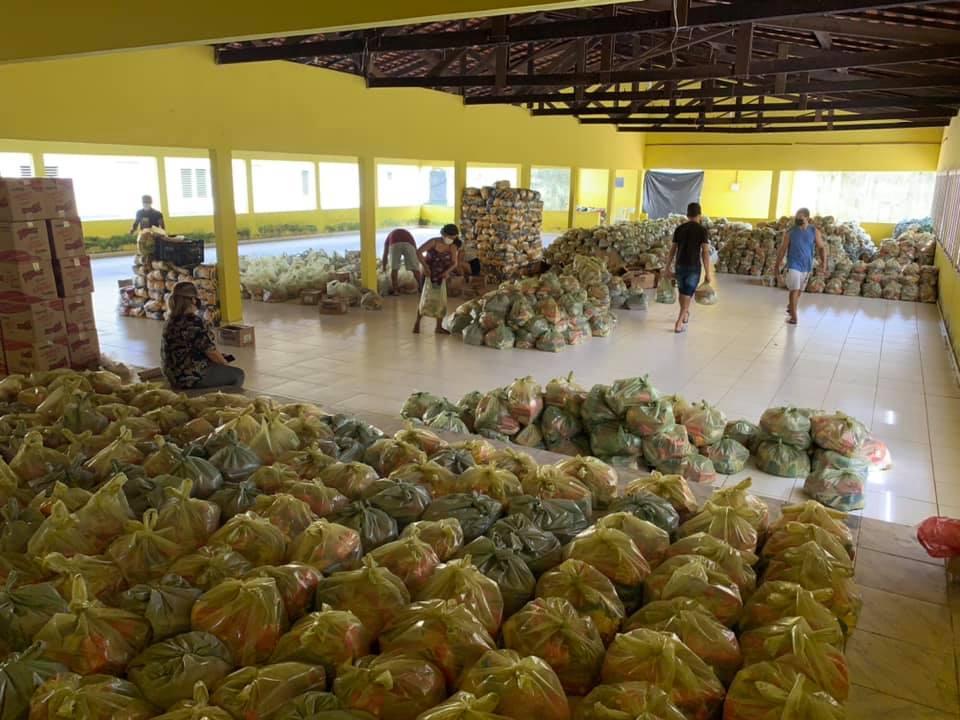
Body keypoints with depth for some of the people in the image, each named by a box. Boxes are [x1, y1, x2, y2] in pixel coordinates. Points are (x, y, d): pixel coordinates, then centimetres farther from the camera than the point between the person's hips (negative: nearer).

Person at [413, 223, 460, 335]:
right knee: (425, 298, -7)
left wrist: (447, 271, -30)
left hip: (441, 276, 3)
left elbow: (454, 263, -12)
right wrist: (425, 265, -24)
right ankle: (417, 323, 9)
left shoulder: (452, 248, -8)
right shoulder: (433, 242, -16)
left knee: (441, 300, 2)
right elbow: (419, 252, -18)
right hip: (428, 274, -3)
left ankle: (439, 327, 12)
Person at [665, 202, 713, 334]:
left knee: (682, 291, 21)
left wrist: (668, 267, 12)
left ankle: (685, 314, 40)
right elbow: (705, 252, -12)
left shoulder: (679, 229, 4)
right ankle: (679, 322, -6)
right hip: (694, 266, -4)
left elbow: (672, 250, 5)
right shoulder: (702, 230, -8)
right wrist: (708, 273, -10)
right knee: (687, 294, 1)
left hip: (680, 265, 4)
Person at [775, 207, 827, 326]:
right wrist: (777, 264, 0)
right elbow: (783, 249, -1)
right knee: (794, 290, -11)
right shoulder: (790, 232, -6)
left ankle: (791, 307, 39)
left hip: (807, 266, 3)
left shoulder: (814, 232, -2)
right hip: (794, 265, -3)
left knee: (799, 290, 16)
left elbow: (821, 247, 3)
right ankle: (793, 317, -7)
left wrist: (824, 262, -9)